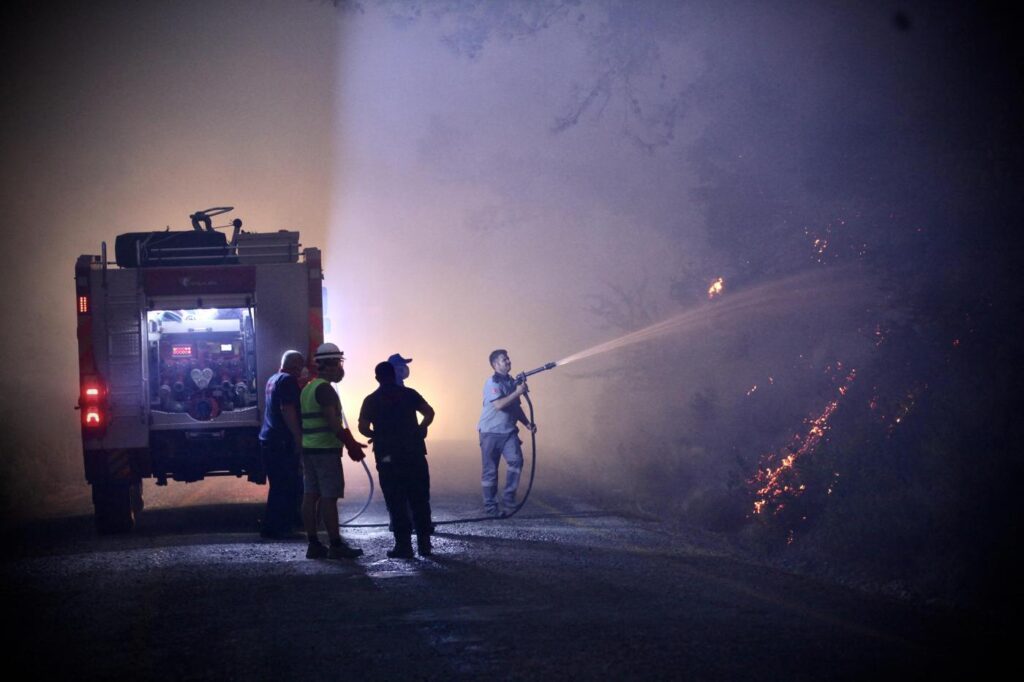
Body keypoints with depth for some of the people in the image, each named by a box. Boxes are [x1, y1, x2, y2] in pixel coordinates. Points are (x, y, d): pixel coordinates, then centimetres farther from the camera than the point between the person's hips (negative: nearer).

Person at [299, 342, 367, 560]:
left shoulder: (308, 389, 18)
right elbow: (332, 422, -20)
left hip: (308, 449, 9)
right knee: (329, 497, -8)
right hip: (326, 449, -9)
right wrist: (350, 444, -15)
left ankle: (314, 544, 10)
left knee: (310, 495, 7)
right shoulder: (325, 389, -13)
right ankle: (336, 545, -7)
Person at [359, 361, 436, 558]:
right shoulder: (409, 394, 4)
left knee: (396, 503, 2)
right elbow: (429, 413, -4)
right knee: (420, 501, 8)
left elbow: (363, 428, -8)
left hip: (388, 457, -2)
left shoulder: (371, 400, 0)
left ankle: (404, 545, -2)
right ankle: (424, 543, 7)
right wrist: (420, 429, 12)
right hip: (414, 453, 2)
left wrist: (378, 436, 10)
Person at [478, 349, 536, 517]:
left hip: (509, 431, 6)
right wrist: (517, 392, -22)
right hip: (491, 432, -6)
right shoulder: (492, 382, -11)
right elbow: (498, 405, -25)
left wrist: (527, 424, 10)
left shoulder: (512, 382, 11)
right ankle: (490, 506, 8)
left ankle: (509, 499, -3)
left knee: (516, 460, -13)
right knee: (490, 470, 0)